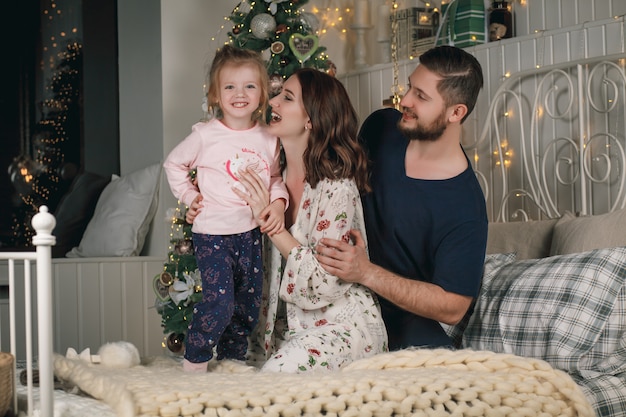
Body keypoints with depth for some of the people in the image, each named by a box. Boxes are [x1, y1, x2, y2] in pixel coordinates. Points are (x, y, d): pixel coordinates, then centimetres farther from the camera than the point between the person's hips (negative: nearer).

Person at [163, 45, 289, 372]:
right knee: (220, 301, -13)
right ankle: (194, 360, 7)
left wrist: (278, 203, -7)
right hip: (212, 233, -5)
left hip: (251, 233, 5)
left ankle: (232, 360, 30)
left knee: (248, 306, 12)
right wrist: (189, 195, -3)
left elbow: (275, 178, 11)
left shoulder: (268, 139, 3)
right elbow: (174, 163, 4)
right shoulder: (206, 135, -8)